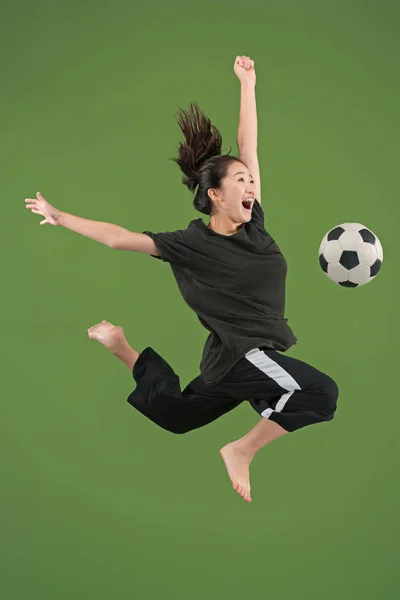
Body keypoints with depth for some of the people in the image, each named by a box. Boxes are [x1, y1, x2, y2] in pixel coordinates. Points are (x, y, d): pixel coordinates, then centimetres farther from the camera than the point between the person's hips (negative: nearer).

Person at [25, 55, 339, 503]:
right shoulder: (193, 244, -16)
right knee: (321, 394, -27)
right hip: (238, 354, -7)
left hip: (256, 356, 7)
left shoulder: (252, 225, -2)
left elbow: (248, 145, 0)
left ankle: (123, 348, 38)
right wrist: (60, 218, -9)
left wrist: (247, 84, 3)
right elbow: (118, 238, -10)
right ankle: (242, 452, -13)